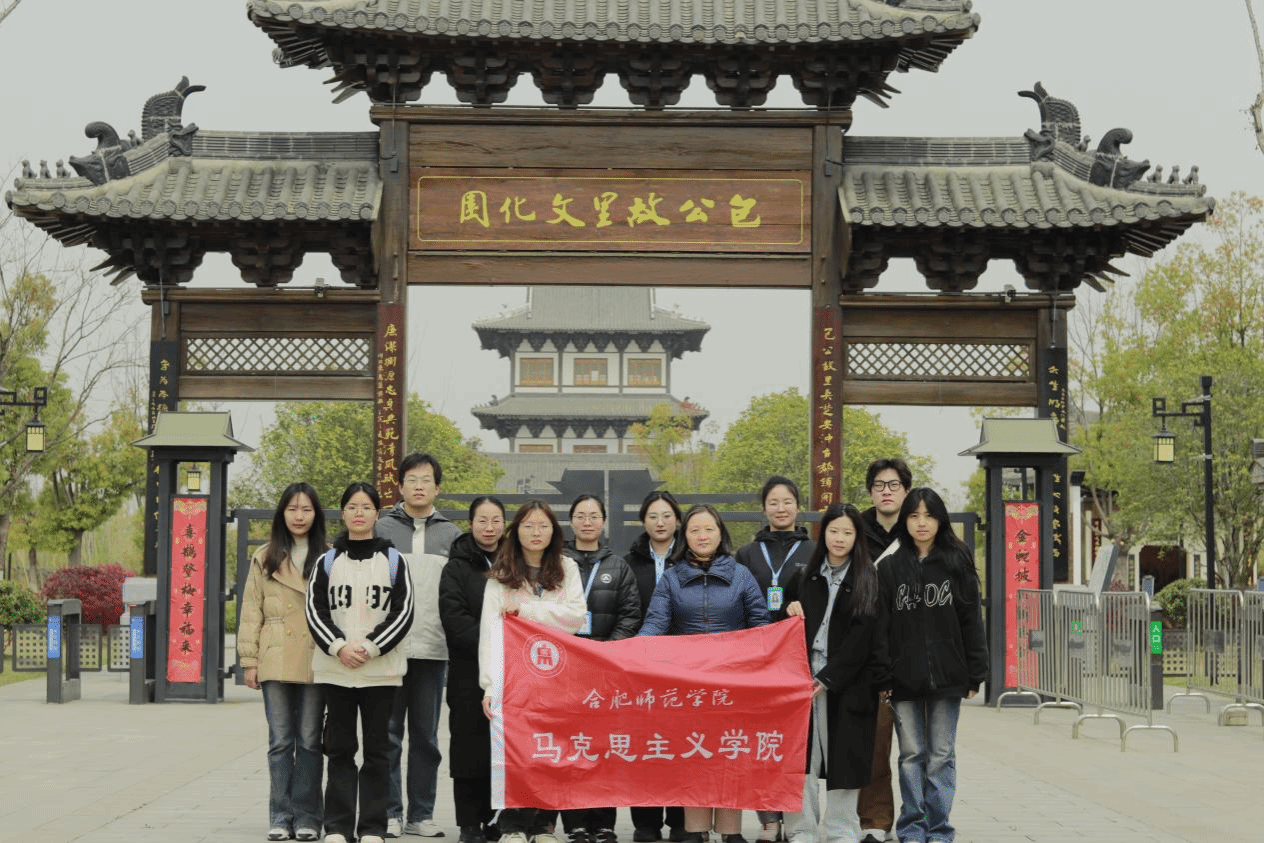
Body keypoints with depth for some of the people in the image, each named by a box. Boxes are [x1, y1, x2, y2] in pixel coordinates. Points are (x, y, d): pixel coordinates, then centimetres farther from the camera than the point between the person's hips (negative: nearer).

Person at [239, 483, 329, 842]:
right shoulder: (265, 558, 8)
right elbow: (251, 611, 7)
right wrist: (249, 660, 1)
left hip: (315, 662, -1)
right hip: (276, 662, 1)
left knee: (309, 741, 4)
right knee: (280, 742, 4)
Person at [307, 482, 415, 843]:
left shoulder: (393, 560, 6)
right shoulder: (328, 562, 9)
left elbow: (403, 612, -1)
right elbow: (315, 611, 3)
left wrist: (369, 648, -11)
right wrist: (339, 648, -12)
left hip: (381, 669, -1)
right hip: (336, 669, 1)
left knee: (377, 750, 2)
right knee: (340, 748, 4)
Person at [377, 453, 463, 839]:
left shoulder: (451, 535, 10)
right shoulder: (382, 529, 4)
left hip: (433, 649, 2)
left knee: (426, 736, 8)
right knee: (389, 734, 1)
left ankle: (421, 814, 15)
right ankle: (389, 813, 8)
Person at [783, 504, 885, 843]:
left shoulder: (868, 580, 0)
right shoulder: (808, 576, 12)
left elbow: (861, 637, -8)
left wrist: (827, 678, -13)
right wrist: (794, 611, -3)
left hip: (848, 681, -3)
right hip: (808, 676, 3)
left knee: (844, 757, 1)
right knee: (803, 755, -1)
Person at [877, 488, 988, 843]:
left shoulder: (958, 564, 3)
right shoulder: (890, 568, 4)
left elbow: (972, 622, 2)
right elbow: (879, 626, 1)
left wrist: (974, 674, -2)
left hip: (946, 677, 0)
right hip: (904, 677, 1)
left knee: (942, 756, 5)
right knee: (911, 755, 6)